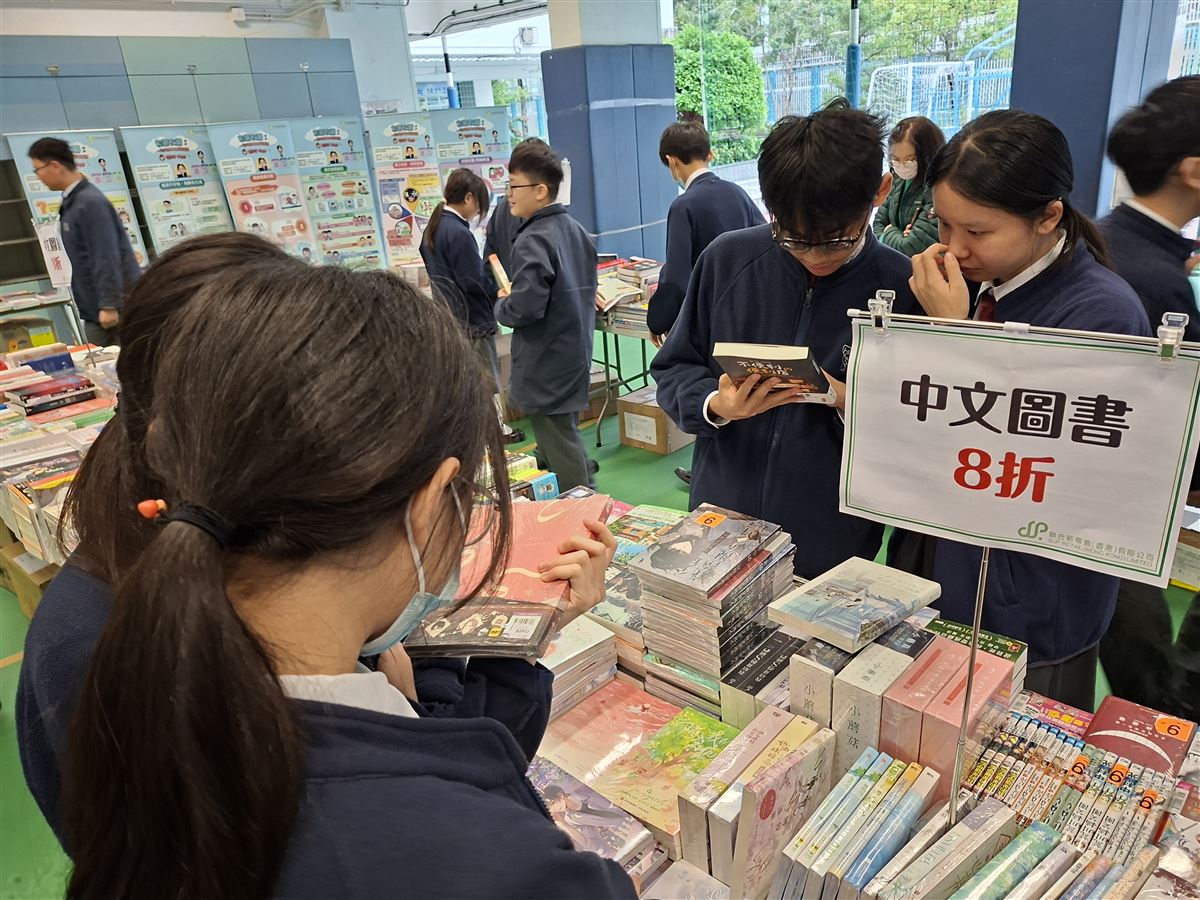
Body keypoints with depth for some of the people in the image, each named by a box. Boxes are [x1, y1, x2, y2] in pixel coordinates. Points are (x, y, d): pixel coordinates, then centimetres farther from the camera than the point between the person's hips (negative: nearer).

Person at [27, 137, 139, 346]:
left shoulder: (90, 202, -16)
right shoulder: (71, 202, 13)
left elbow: (107, 258, -21)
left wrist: (109, 305, -22)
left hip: (117, 305, -9)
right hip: (94, 309, 9)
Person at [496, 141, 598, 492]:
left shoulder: (533, 241, -20)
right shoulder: (575, 229, 8)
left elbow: (524, 308, -28)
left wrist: (501, 304, -5)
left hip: (546, 367, -9)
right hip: (575, 354, 9)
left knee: (559, 452, 1)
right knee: (569, 438, 22)